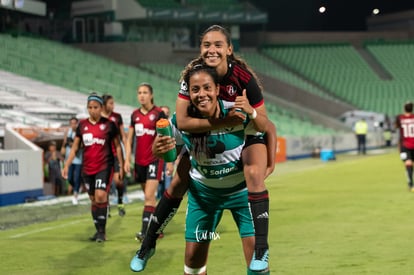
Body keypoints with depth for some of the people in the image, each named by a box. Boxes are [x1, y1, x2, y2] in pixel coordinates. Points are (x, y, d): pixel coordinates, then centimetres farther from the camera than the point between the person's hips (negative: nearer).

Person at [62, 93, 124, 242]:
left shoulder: (109, 124, -1)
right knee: (93, 199, 9)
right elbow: (75, 147, 12)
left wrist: (121, 166, 2)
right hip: (87, 168, 4)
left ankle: (102, 231, -11)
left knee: (100, 196, -19)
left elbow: (117, 146, 4)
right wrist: (67, 165, 4)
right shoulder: (82, 125, 8)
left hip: (104, 166, -4)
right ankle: (98, 230, 20)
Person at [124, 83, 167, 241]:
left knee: (149, 196, -14)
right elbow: (129, 139, 12)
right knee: (149, 196, 11)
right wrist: (127, 159, 4)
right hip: (140, 161, 6)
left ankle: (145, 231, -16)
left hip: (155, 159, -6)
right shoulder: (135, 115, 9)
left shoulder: (158, 113, -6)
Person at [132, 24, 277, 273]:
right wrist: (222, 122, -42)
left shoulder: (244, 78, -30)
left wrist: (250, 112, -44)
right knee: (179, 181, 0)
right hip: (207, 132, 3)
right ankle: (149, 242, 18)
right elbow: (182, 121, -32)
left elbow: (264, 125, -22)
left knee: (254, 174, -28)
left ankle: (261, 250, -24)